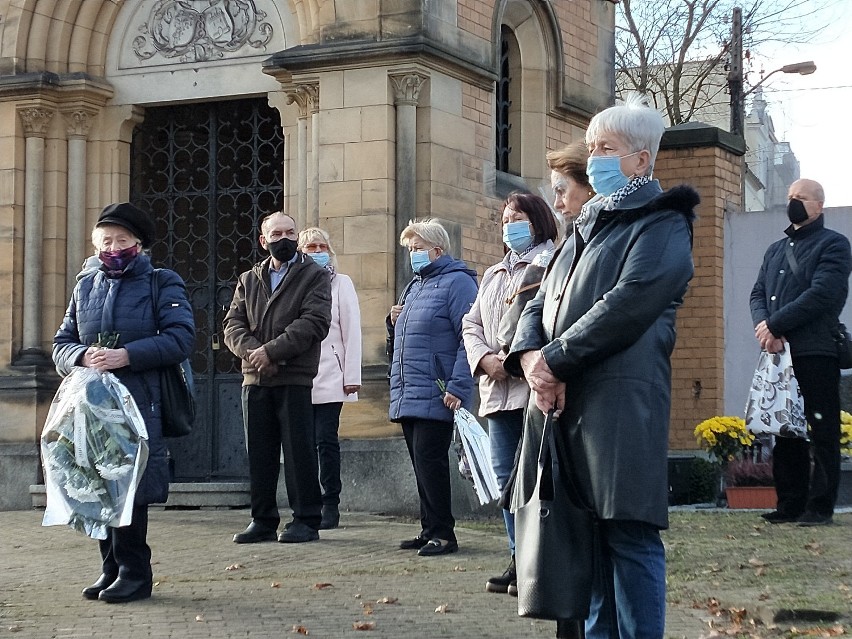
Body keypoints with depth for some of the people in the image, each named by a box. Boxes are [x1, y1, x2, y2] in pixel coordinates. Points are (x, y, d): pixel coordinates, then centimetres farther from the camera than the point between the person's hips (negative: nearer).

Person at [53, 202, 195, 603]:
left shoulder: (163, 284, 4)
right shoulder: (86, 286, 17)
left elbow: (180, 339, -7)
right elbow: (61, 344, 15)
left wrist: (127, 355, -17)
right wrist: (82, 357, -8)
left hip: (140, 404, -5)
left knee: (130, 488, -9)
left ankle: (134, 572, -1)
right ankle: (112, 570, 14)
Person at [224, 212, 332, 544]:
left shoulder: (314, 276, 4)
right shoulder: (248, 280, 19)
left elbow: (314, 322, -10)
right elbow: (233, 324, 9)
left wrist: (272, 351, -16)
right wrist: (251, 351, -11)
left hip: (295, 379, -4)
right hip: (255, 379, 5)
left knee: (298, 449, -4)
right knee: (258, 452, 6)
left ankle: (306, 520, 2)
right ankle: (263, 520, 14)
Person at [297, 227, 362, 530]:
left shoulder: (340, 284, 7)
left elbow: (352, 332, 2)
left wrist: (352, 376, -4)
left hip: (330, 377, -2)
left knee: (326, 440, -6)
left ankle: (331, 505, 0)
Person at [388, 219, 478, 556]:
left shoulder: (456, 282, -7)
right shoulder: (416, 285, 21)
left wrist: (458, 386, -23)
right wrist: (395, 322, 10)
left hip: (435, 396, -9)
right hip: (407, 396, 9)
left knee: (429, 460, -11)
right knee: (421, 462, 10)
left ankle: (442, 533, -7)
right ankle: (429, 529, 16)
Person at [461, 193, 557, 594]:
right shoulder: (493, 275, 25)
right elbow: (471, 324, 20)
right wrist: (485, 358, -1)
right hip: (498, 391, 8)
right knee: (506, 475, 8)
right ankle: (520, 560, 14)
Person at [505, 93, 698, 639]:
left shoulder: (662, 224, 0)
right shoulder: (588, 227, 25)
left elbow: (629, 305, -15)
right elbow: (540, 304, 18)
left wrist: (556, 361, -13)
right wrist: (531, 356, -4)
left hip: (621, 403, -8)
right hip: (562, 403, 8)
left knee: (628, 535, -9)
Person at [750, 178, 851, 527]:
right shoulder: (775, 250, 23)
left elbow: (822, 294, -12)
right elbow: (758, 294, 13)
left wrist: (774, 325, -13)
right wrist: (764, 327, -9)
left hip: (816, 354, -6)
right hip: (779, 354, 7)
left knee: (822, 432, -5)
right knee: (785, 432, 7)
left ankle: (820, 507, -3)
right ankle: (790, 504, 11)